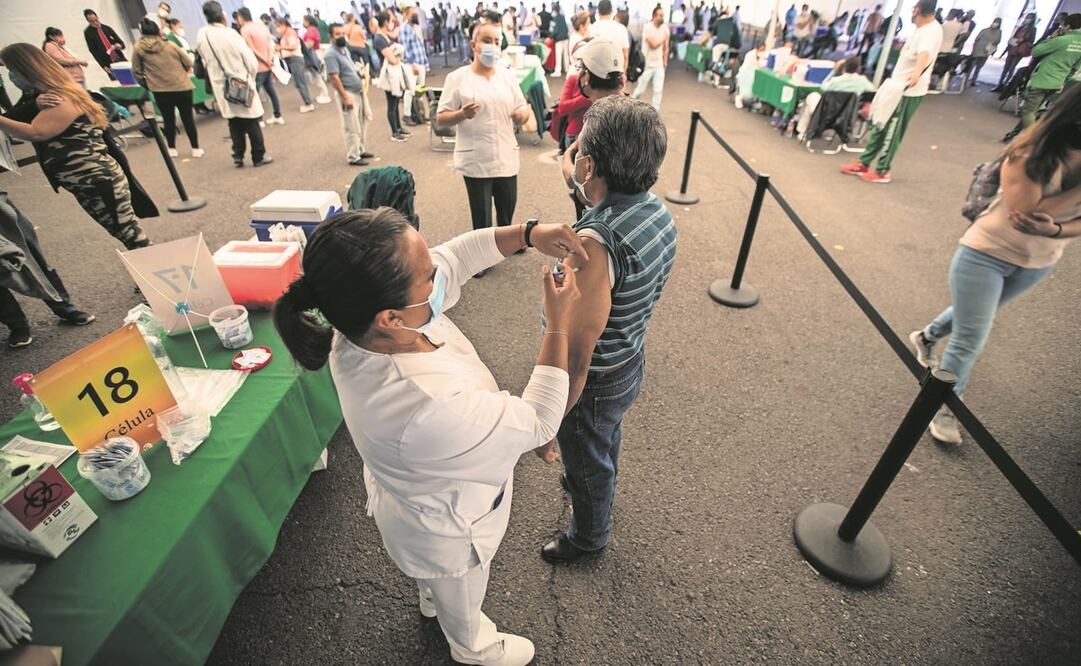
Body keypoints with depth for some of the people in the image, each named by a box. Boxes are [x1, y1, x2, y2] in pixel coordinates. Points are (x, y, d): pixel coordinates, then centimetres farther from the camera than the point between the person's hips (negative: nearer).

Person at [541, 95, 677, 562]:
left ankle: (588, 536, 55)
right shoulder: (656, 209, -11)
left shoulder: (594, 244, -39)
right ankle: (598, 486, 69)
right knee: (605, 442, 36)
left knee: (587, 464, 23)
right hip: (632, 364, 8)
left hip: (595, 384, -8)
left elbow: (575, 360, -33)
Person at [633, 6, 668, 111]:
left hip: (659, 65, 4)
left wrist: (665, 62, 8)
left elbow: (665, 47, 10)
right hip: (647, 64, -4)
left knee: (658, 90, -1)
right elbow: (654, 44, -21)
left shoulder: (665, 28, 3)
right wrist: (664, 37, -7)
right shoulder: (647, 27, -12)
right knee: (640, 90, 5)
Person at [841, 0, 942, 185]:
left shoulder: (932, 31, -21)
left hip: (909, 91, -10)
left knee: (892, 132, -3)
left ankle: (882, 171, 6)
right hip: (897, 85, 10)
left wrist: (917, 72, -63)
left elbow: (925, 53, -43)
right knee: (880, 126, 12)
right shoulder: (921, 28, 11)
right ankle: (864, 163, 19)